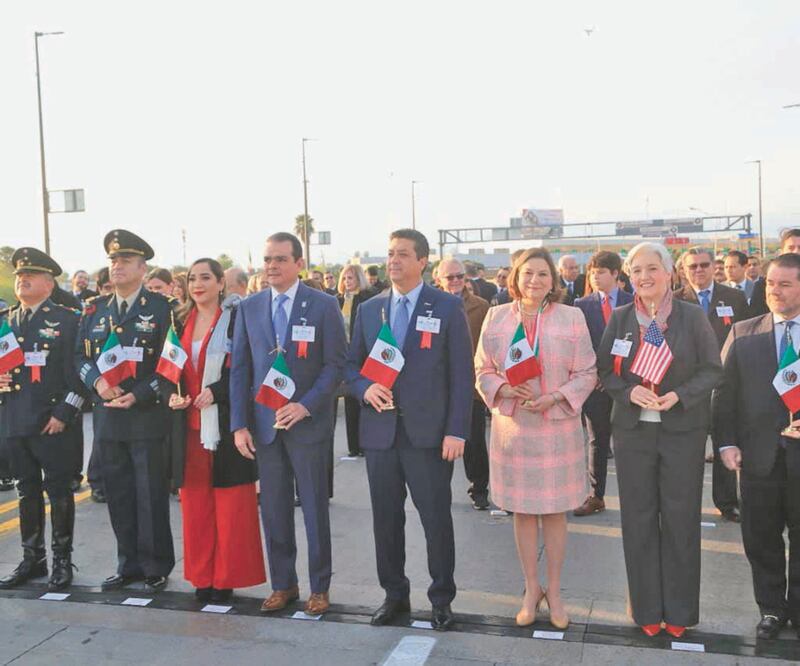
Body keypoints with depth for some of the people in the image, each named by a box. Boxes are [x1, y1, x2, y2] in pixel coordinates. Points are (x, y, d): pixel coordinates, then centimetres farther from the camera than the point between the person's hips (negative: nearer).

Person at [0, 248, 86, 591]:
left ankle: (62, 560, 14)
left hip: (52, 421, -5)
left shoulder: (66, 320, -3)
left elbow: (77, 369, -8)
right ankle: (32, 559, 25)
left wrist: (63, 414, -14)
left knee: (59, 491, 2)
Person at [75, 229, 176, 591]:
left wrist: (138, 396, -15)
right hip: (107, 417, 5)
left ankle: (155, 567, 15)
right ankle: (128, 564, 24)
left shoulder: (162, 307, -3)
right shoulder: (95, 309, 12)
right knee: (118, 494, 11)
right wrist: (97, 382, -8)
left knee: (151, 495, 2)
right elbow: (81, 355, 13)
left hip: (147, 416, -5)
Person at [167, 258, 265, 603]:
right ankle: (201, 575, 21)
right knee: (195, 505, 9)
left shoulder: (236, 318, -5)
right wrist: (173, 394, -3)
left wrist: (215, 391, -19)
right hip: (189, 424, 5)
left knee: (230, 506, 2)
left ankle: (227, 577, 14)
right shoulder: (181, 322, 11)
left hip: (226, 423, -5)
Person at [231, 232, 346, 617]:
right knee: (273, 509, 9)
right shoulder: (249, 308, 7)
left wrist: (305, 405, -17)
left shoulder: (323, 306, -3)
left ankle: (319, 587, 20)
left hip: (308, 422, -3)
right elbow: (240, 369, 7)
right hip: (263, 425, 3)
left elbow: (335, 364, -5)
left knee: (315, 508, 6)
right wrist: (239, 424, 0)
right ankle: (282, 584, 24)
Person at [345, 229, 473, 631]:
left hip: (429, 432, -3)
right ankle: (394, 594, 27)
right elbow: (351, 365, 15)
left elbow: (462, 374, -4)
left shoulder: (448, 308, -1)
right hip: (380, 430, 4)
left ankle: (441, 599, 20)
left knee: (436, 519, 3)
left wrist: (457, 431, -11)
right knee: (386, 519, 11)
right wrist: (364, 388, -8)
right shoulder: (369, 309, 10)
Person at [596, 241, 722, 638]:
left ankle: (679, 610, 21)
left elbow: (712, 369, -1)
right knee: (639, 518, 7)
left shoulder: (693, 316, -3)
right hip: (633, 429, 2)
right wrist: (629, 392, -15)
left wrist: (679, 395, -17)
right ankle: (647, 608, 20)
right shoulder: (620, 318, 2)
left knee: (680, 518, 5)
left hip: (683, 430, -1)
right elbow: (605, 370, 4)